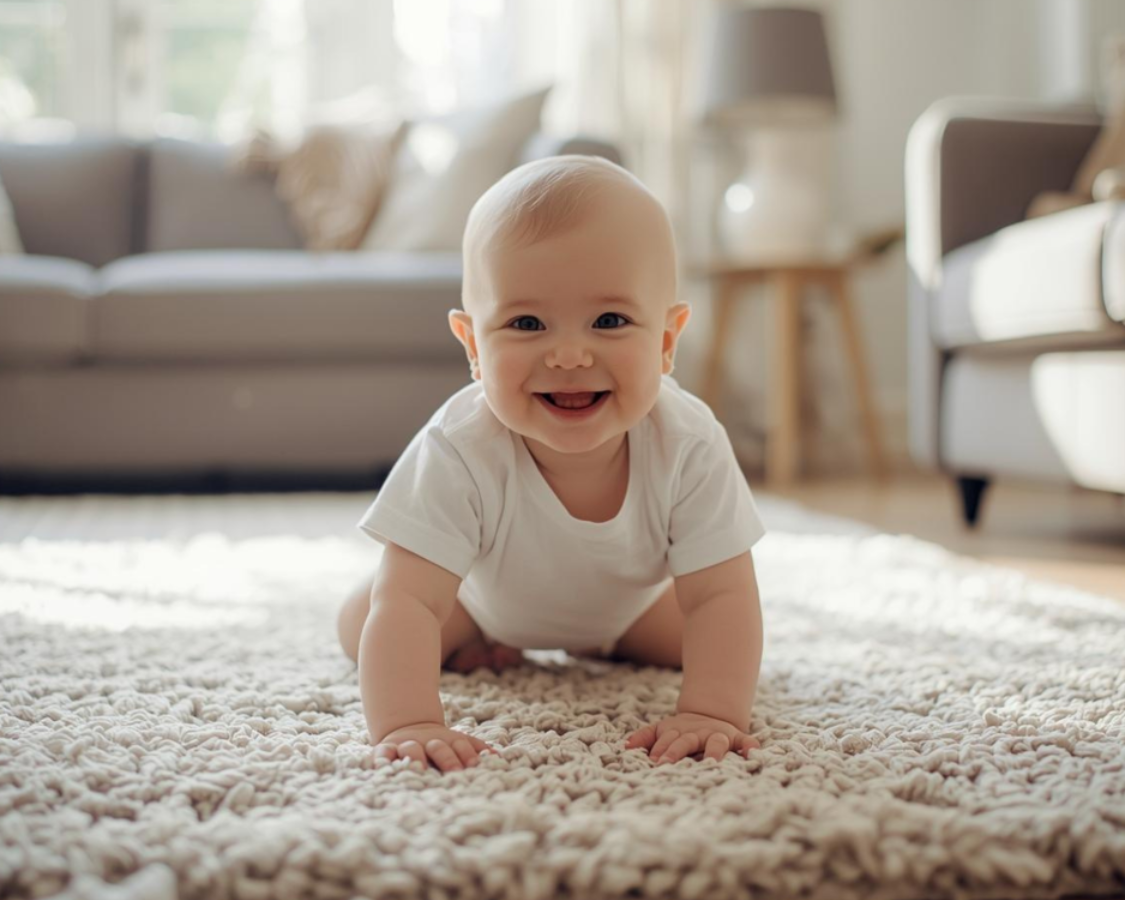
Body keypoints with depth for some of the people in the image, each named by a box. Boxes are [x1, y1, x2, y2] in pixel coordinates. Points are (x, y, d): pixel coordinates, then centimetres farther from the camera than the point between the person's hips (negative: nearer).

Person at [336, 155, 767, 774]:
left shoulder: (689, 447, -39)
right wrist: (405, 725, -61)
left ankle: (598, 645, 27)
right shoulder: (458, 452, -44)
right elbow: (405, 602, -47)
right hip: (485, 594, -1)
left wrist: (711, 712, -51)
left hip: (629, 600, 2)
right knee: (359, 628, -9)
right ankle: (475, 638, 24)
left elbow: (721, 598, -36)